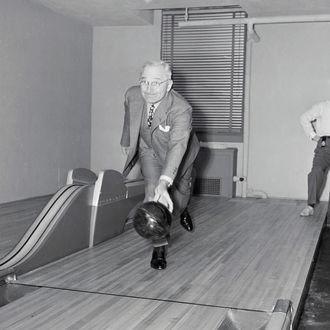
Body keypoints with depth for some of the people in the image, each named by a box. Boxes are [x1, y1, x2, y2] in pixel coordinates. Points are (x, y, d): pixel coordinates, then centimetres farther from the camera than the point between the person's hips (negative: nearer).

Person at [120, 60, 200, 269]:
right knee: (152, 190, -19)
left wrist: (164, 182, -66)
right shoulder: (132, 96, -24)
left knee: (180, 193, 16)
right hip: (150, 150, 2)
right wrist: (126, 142, 16)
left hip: (177, 155, -2)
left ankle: (181, 210, 57)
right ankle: (159, 246, -6)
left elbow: (177, 146, -53)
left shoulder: (181, 109, -40)